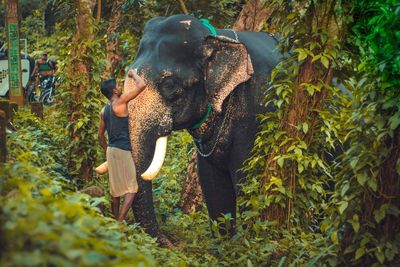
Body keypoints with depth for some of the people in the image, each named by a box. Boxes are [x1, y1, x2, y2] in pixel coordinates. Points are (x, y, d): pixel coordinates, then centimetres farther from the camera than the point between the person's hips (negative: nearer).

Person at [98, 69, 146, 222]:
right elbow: (141, 86, -15)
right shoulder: (120, 102, -11)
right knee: (131, 189, -7)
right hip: (123, 150, -8)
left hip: (111, 150, 8)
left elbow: (100, 135, 17)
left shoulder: (104, 111, 11)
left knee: (116, 189, 13)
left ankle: (116, 220, 16)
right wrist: (133, 74, 3)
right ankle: (121, 221, -18)